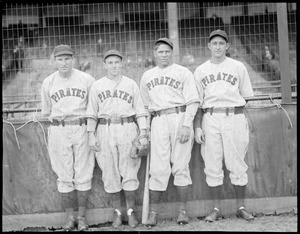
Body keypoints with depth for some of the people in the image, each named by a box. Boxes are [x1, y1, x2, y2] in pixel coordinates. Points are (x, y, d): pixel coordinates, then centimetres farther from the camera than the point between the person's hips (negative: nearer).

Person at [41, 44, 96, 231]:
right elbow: (46, 112, 14)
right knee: (64, 175, 5)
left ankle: (82, 217, 12)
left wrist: (91, 126, 2)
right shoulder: (48, 83, 5)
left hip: (82, 129, -1)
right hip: (59, 130, 1)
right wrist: (59, 121, 9)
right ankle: (70, 217, 15)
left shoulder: (87, 79, -1)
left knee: (83, 175, 1)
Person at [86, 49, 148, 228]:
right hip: (105, 130, 1)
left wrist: (143, 134, -5)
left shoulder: (131, 84, 7)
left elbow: (140, 111, 4)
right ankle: (117, 212, 15)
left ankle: (131, 211, 11)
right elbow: (92, 113, 9)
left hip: (128, 129, -1)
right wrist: (91, 135, 0)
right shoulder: (97, 86, 9)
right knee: (110, 173, 3)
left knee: (129, 172, -2)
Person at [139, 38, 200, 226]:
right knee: (158, 168, -2)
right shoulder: (147, 76, 18)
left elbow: (193, 101, -2)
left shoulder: (183, 73, 6)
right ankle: (153, 212, 5)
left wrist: (186, 124, -13)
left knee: (181, 166, -2)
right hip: (158, 121, 3)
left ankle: (183, 210, 7)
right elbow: (145, 106, 22)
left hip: (180, 118, -2)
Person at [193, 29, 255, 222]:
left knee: (237, 165, 0)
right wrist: (197, 126, 0)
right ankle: (216, 209, 10)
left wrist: (232, 109, 4)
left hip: (234, 118, -1)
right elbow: (197, 101, 8)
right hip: (210, 119, 1)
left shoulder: (238, 67, 7)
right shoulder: (200, 70, 11)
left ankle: (241, 207, 11)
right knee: (212, 166, 2)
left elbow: (246, 96, 11)